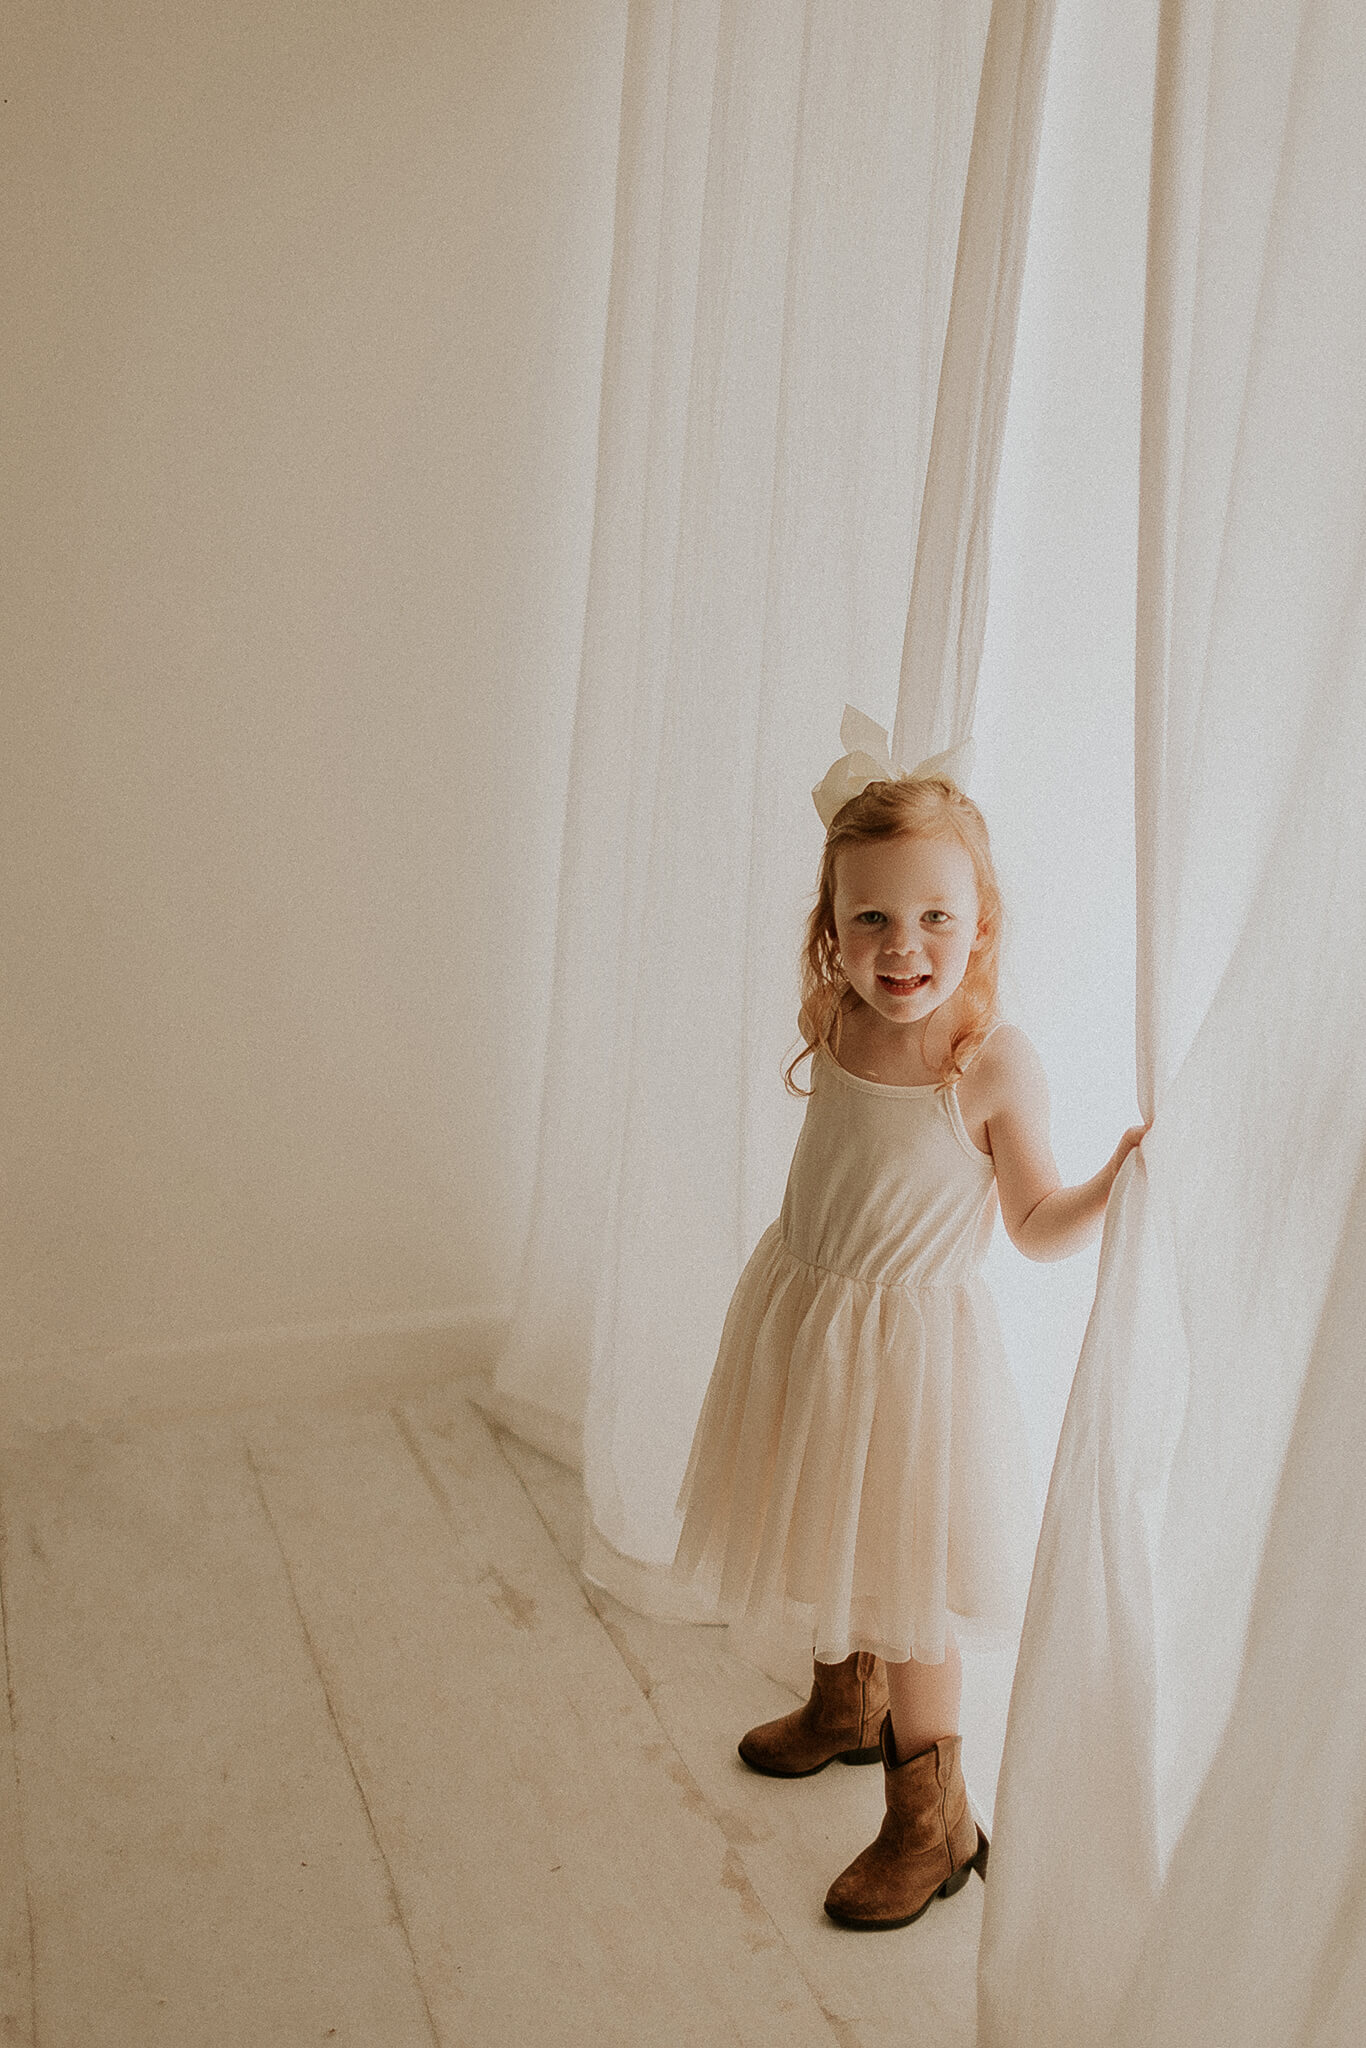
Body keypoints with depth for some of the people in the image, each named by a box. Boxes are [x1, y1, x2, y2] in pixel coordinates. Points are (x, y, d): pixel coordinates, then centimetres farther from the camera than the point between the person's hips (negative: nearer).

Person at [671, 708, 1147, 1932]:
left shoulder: (994, 1063, -22)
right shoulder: (836, 1022, -7)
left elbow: (1038, 1226, -13)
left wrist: (1119, 1183, -29)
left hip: (909, 1342, -6)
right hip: (801, 1318, 6)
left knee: (902, 1589, 8)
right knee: (827, 1543, 26)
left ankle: (933, 1820, 31)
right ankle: (845, 1705, 54)